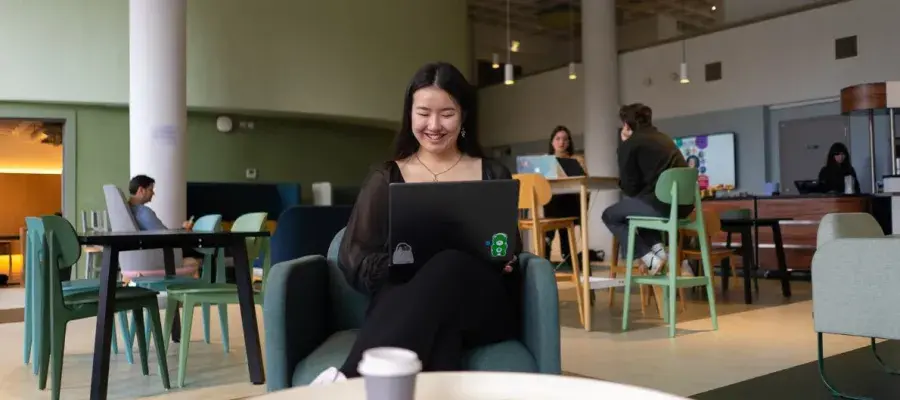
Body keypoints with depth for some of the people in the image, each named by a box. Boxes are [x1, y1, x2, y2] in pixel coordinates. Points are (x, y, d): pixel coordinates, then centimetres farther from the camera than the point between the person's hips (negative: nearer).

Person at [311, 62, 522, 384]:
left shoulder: (493, 175, 18)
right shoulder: (385, 179, 14)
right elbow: (354, 261, 6)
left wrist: (505, 259, -6)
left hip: (484, 305, 2)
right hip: (406, 304, -1)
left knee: (449, 265, -36)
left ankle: (351, 379, -41)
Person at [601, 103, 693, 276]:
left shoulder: (629, 144, 1)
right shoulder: (663, 138, 23)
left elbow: (630, 188, 0)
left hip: (661, 204, -8)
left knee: (609, 215, 16)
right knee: (636, 205, 34)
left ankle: (651, 259, 2)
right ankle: (659, 250, 14)